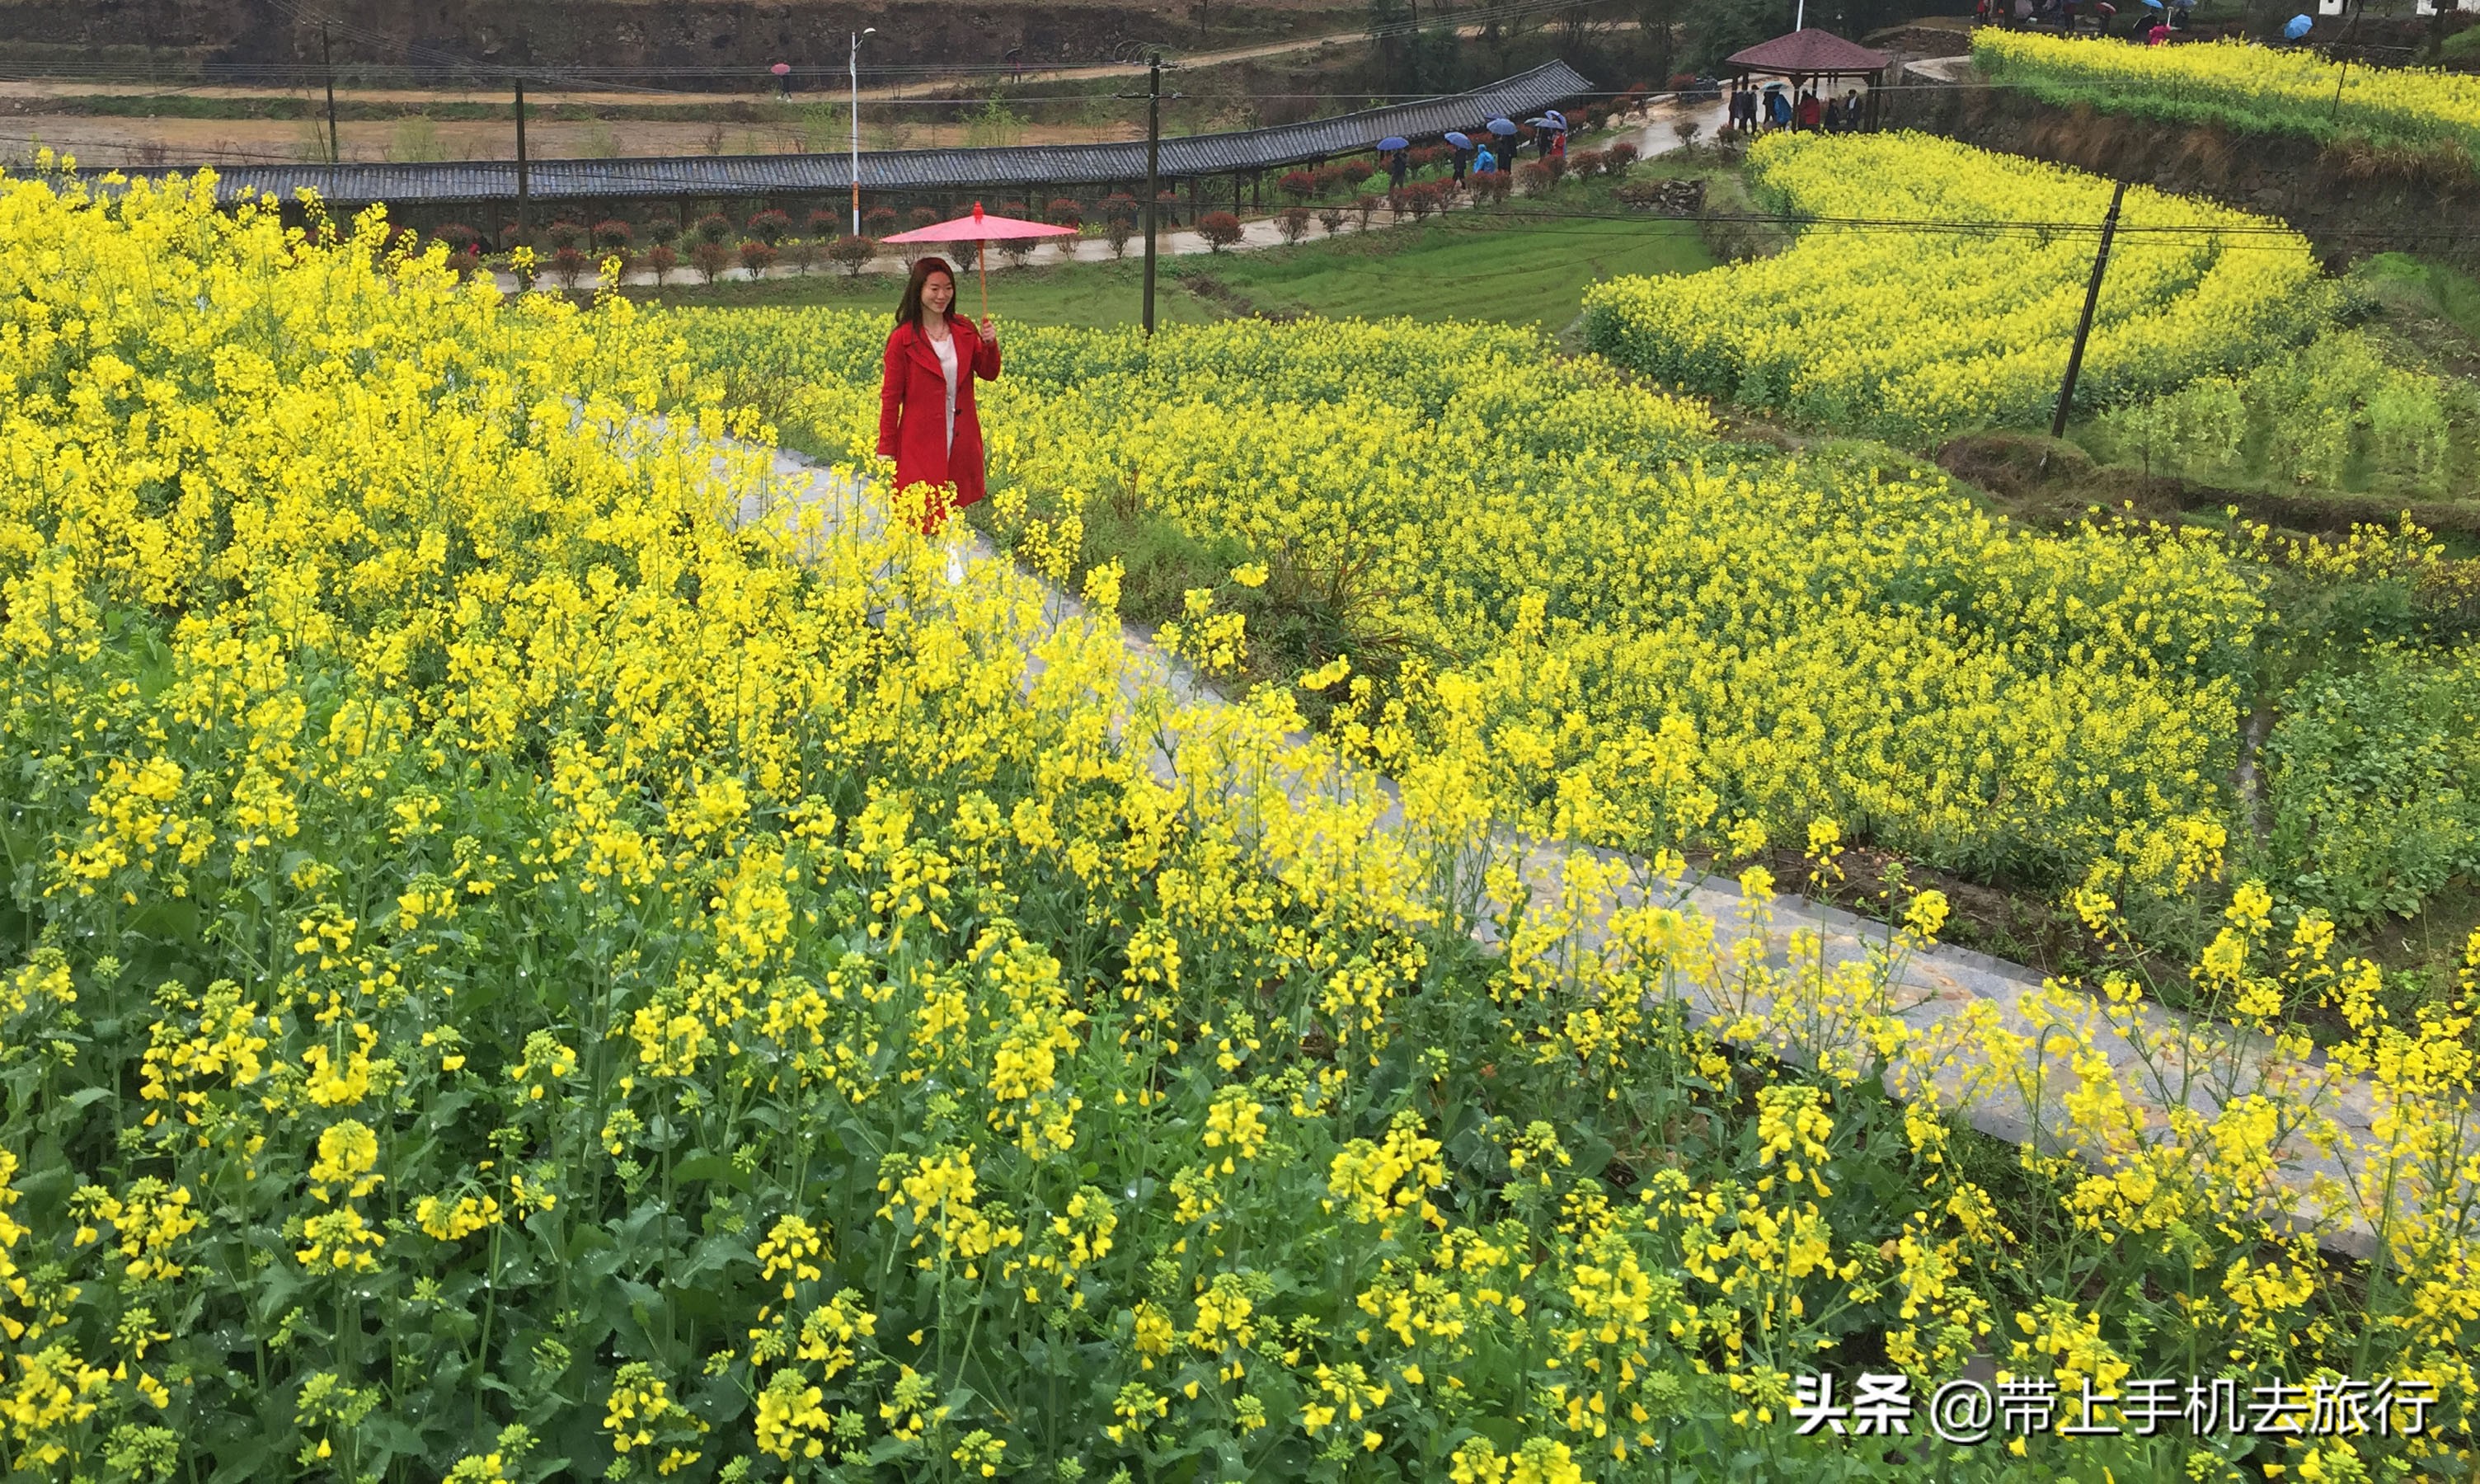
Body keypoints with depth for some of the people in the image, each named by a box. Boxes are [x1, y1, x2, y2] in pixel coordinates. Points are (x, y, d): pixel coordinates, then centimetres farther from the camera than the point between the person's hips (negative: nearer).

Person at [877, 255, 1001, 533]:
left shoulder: (964, 330, 5)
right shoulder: (903, 340, -8)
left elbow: (989, 374, 12)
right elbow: (891, 396, -5)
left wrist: (990, 345, -10)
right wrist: (886, 450, -5)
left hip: (961, 441, 4)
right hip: (922, 442, -4)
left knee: (963, 508, 9)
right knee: (925, 515, -3)